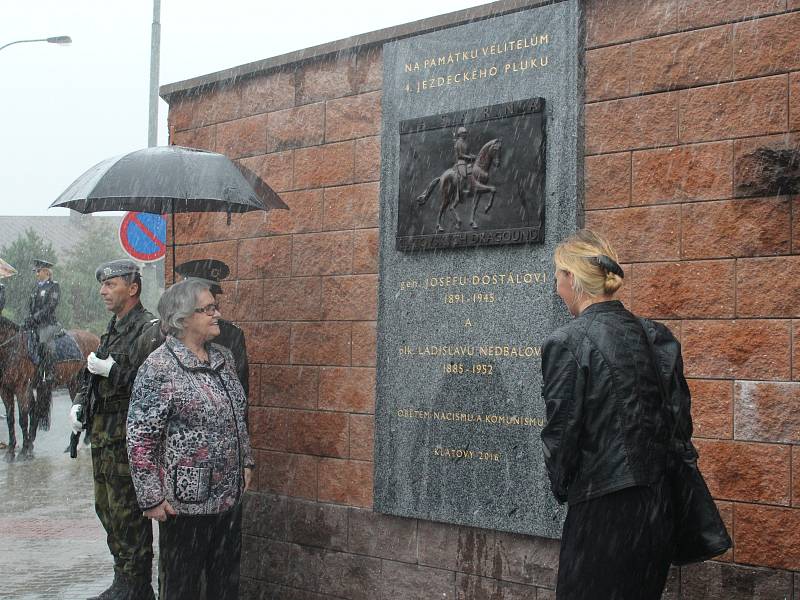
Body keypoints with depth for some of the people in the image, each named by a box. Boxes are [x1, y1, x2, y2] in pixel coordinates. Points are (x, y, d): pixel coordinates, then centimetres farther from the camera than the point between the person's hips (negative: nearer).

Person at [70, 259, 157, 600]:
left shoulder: (148, 329, -14)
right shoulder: (113, 331, 16)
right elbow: (95, 376, 23)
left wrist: (111, 369, -21)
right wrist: (79, 403, 7)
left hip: (127, 435, -10)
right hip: (103, 432, 10)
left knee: (128, 515, -3)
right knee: (107, 509, 16)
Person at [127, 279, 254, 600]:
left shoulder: (223, 357, 7)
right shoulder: (159, 368, -16)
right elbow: (140, 438, -15)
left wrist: (246, 462, 17)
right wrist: (151, 497, -15)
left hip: (230, 493, 7)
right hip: (185, 501, -7)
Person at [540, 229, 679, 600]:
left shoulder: (567, 343, -13)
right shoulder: (655, 336, 5)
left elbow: (561, 434, -11)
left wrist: (562, 488, 6)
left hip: (603, 513, -7)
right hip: (660, 508, 7)